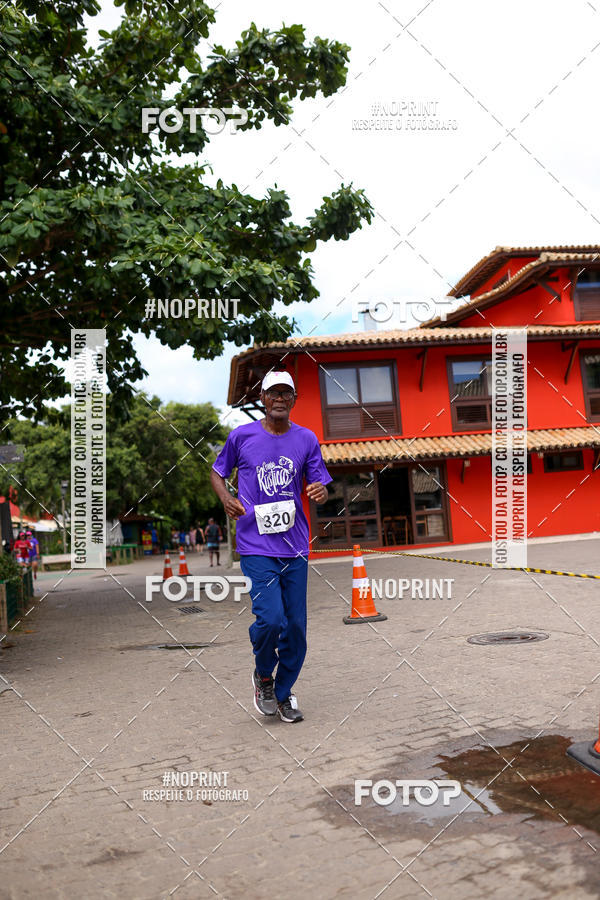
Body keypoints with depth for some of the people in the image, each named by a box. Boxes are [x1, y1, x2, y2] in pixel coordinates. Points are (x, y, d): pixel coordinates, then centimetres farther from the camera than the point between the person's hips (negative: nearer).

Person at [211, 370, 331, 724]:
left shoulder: (307, 440, 6)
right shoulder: (241, 436, 1)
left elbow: (319, 488, 10)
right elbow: (217, 472, 15)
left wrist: (320, 492, -14)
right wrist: (227, 499, -5)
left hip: (295, 546, 3)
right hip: (256, 545, -3)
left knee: (296, 626, 5)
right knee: (271, 619, -16)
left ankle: (283, 693, 27)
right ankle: (263, 675, 16)